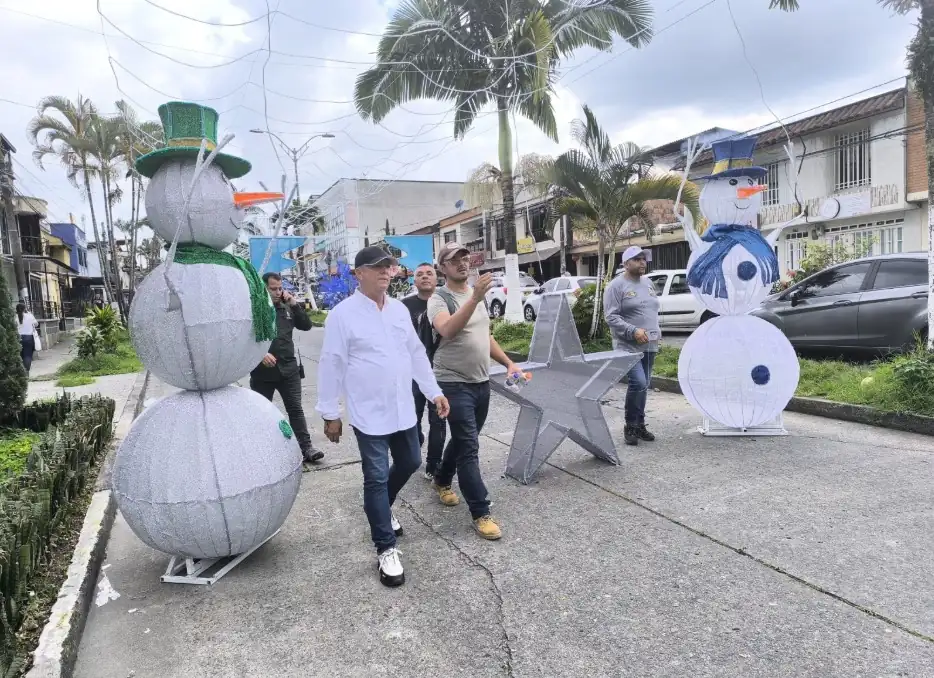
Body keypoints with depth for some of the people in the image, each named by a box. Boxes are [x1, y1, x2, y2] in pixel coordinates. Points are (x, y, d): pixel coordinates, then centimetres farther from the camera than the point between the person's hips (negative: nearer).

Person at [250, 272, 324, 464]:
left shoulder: (287, 307, 9)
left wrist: (295, 304, -6)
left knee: (296, 409, 3)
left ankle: (306, 447, 6)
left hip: (288, 369, 3)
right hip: (263, 371, -3)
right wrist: (260, 354, -22)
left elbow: (306, 326, 5)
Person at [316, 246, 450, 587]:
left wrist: (434, 392, 11)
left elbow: (417, 353, 13)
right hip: (369, 413, -6)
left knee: (410, 463, 18)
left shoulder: (400, 309, 7)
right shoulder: (343, 314, -11)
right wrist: (329, 413, -7)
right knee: (377, 478, 1)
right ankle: (386, 550, 13)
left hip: (403, 409, 6)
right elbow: (331, 365, -9)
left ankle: (383, 507, 47)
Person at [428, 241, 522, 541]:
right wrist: (475, 298, -40)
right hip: (454, 384, -8)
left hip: (481, 382, 8)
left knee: (462, 440, 21)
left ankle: (442, 481, 44)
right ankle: (481, 514, -1)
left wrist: (508, 363, 12)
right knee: (469, 448, -7)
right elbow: (447, 330, -33)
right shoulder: (439, 298, -12)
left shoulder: (477, 296, 12)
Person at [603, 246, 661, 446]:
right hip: (629, 345, -7)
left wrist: (657, 330, 11)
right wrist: (633, 331, -23)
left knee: (644, 385, 11)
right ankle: (630, 426, -1)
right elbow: (611, 316, -15)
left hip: (650, 345, 7)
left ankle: (640, 425, 21)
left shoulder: (648, 283, 15)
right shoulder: (616, 286, -9)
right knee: (638, 383, -17)